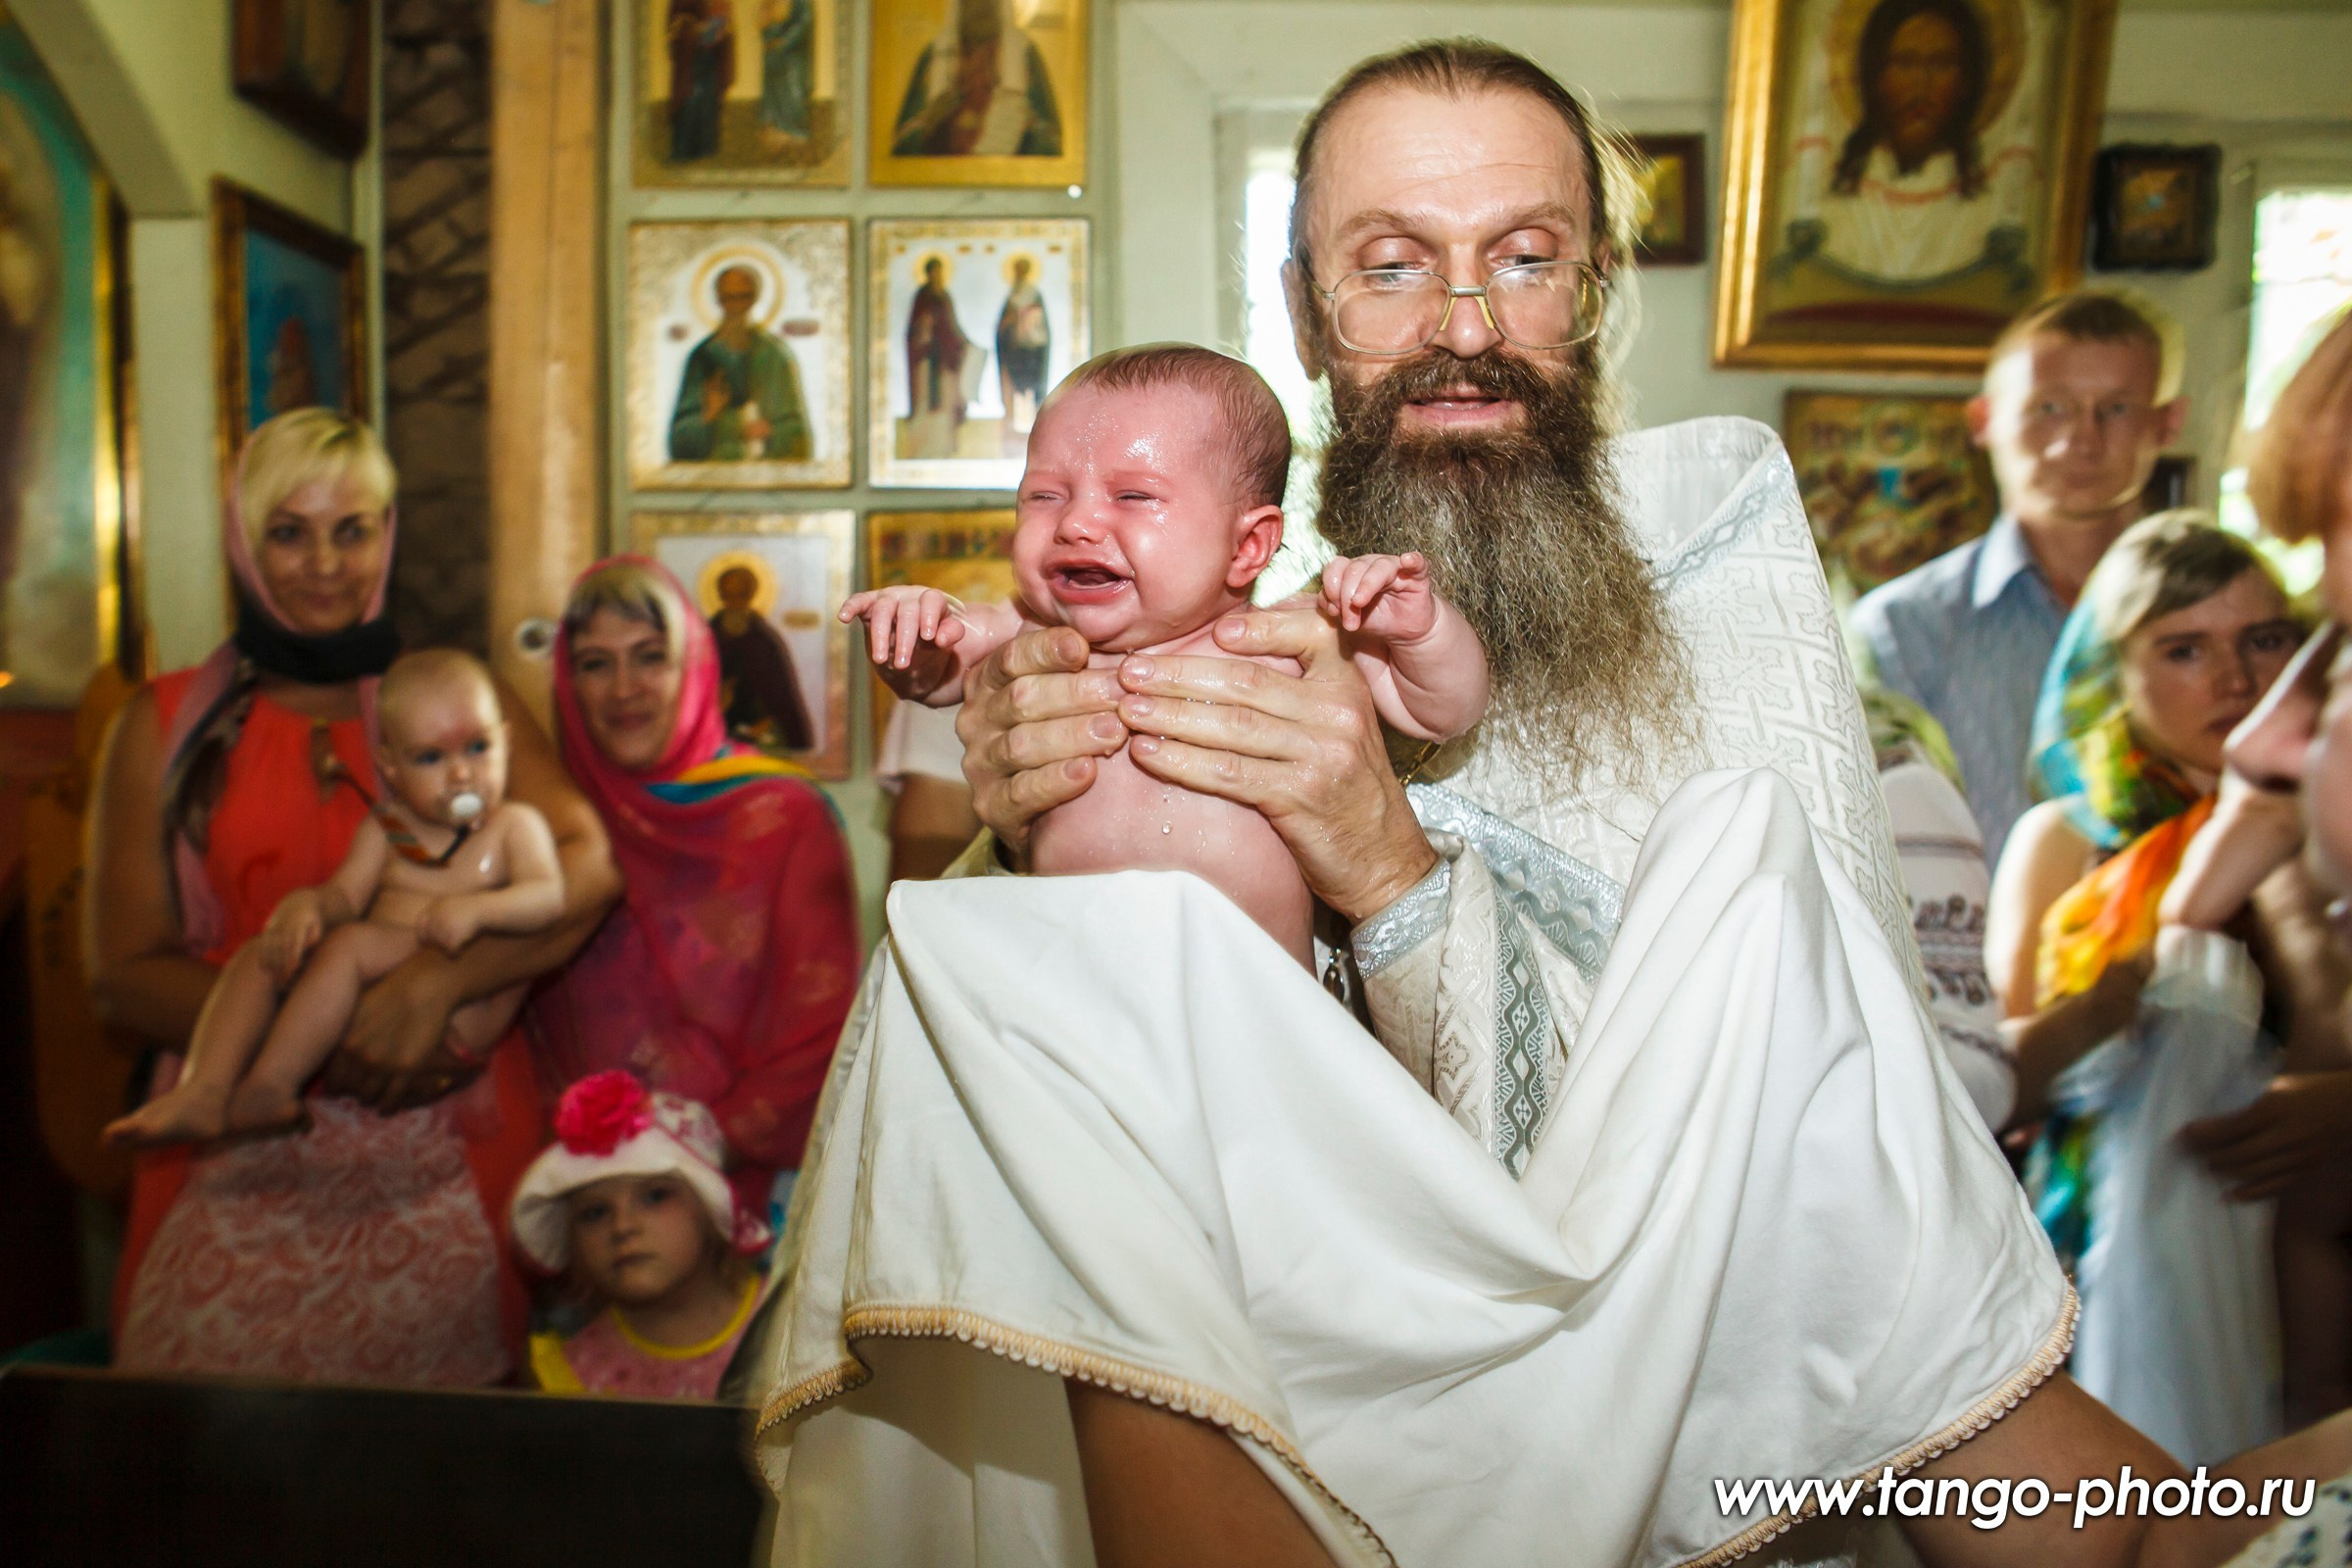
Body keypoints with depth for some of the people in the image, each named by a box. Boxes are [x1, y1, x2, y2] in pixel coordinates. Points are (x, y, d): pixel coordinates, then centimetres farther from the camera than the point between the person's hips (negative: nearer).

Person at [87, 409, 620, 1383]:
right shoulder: (165, 726, 10)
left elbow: (588, 864, -7)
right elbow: (122, 974, 3)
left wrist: (435, 982, -20)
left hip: (445, 1156, 0)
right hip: (238, 1163, 1)